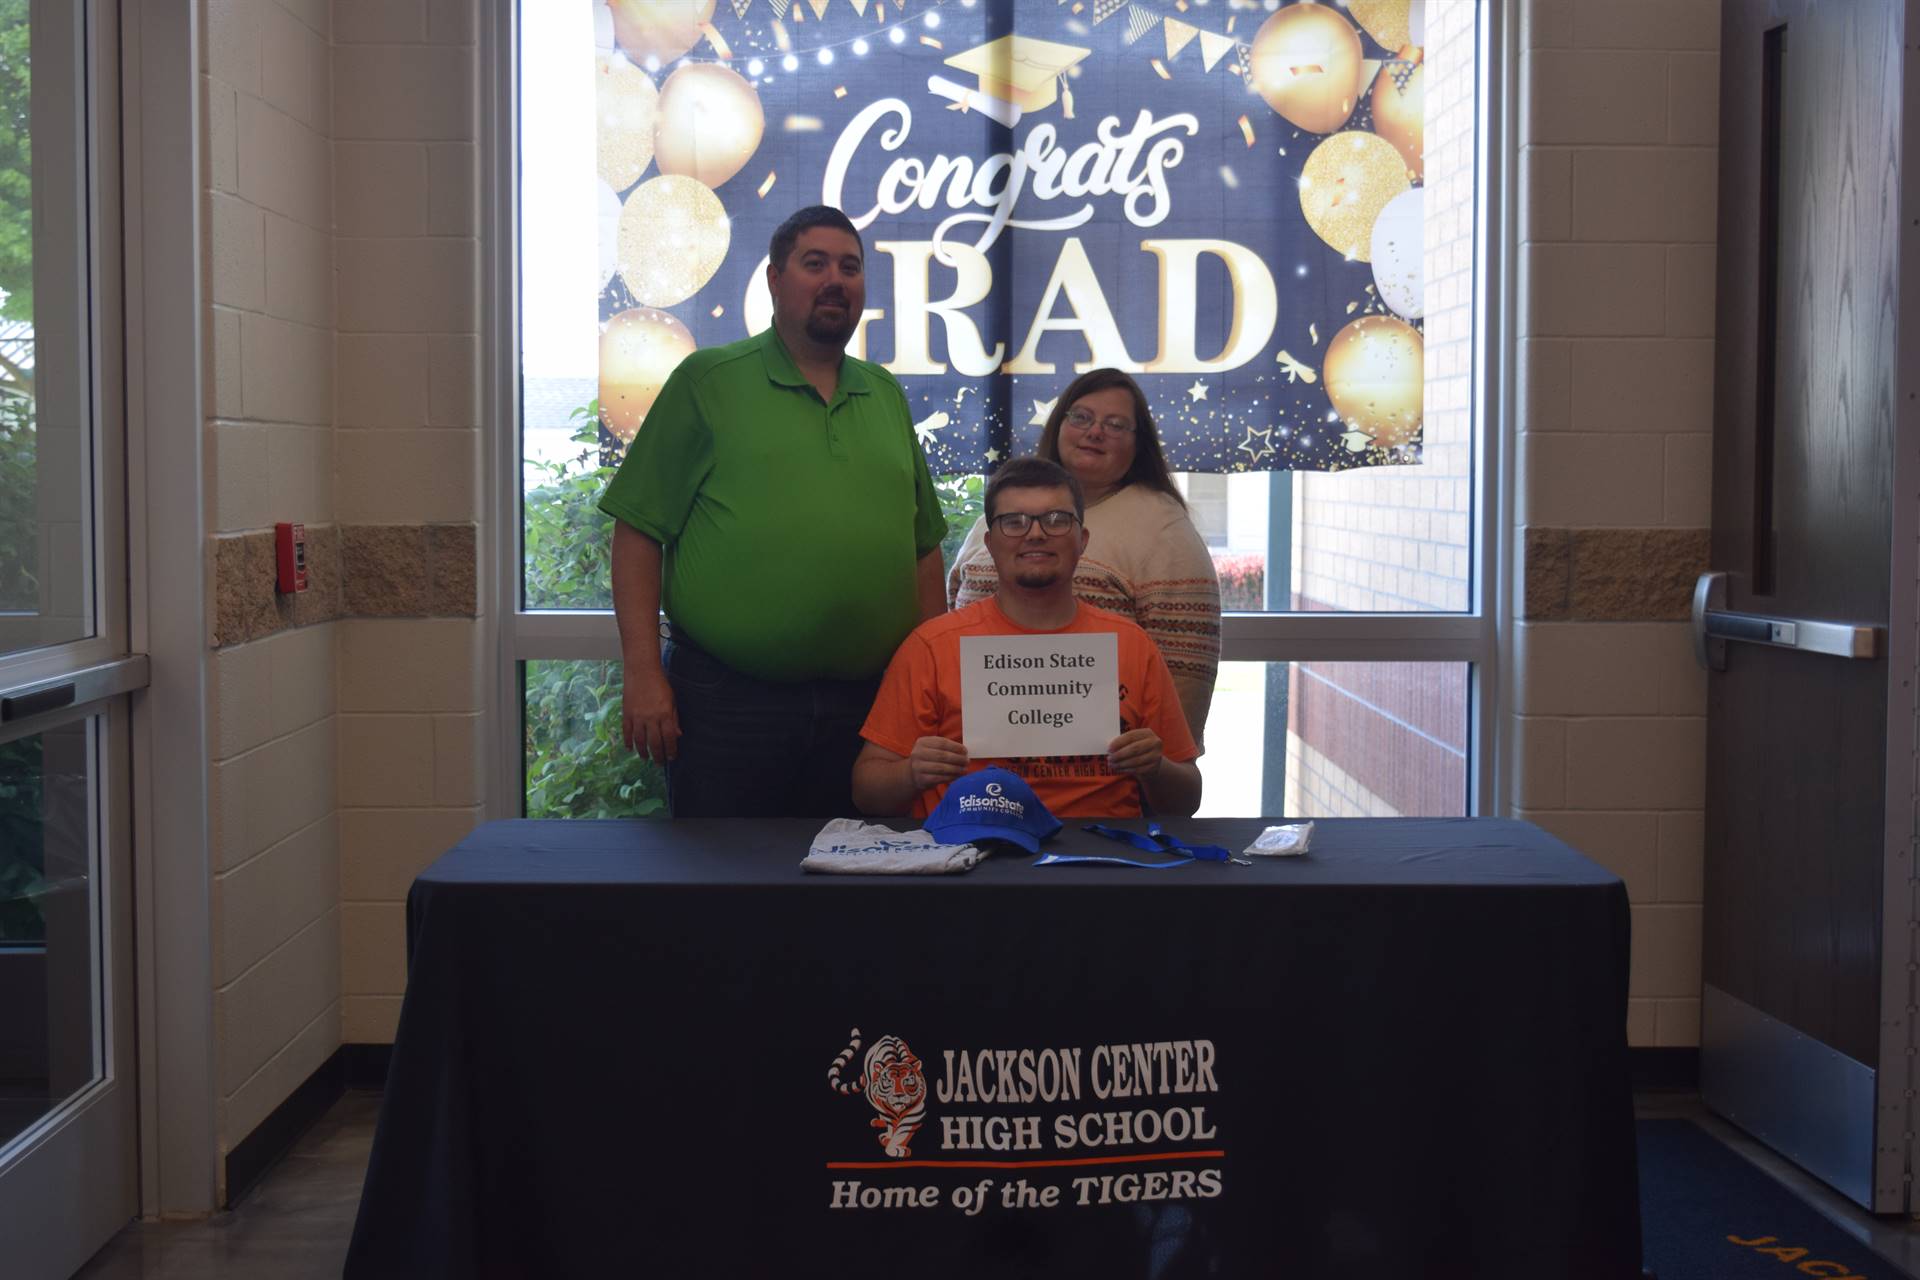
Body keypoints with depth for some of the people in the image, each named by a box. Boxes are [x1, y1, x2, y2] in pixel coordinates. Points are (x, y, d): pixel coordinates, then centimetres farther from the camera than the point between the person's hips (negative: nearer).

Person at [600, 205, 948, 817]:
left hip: (865, 704, 4)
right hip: (726, 697, -4)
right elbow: (638, 531, -3)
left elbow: (924, 547, 18)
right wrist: (644, 673, -11)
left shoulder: (887, 395, 16)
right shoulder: (708, 380, 1)